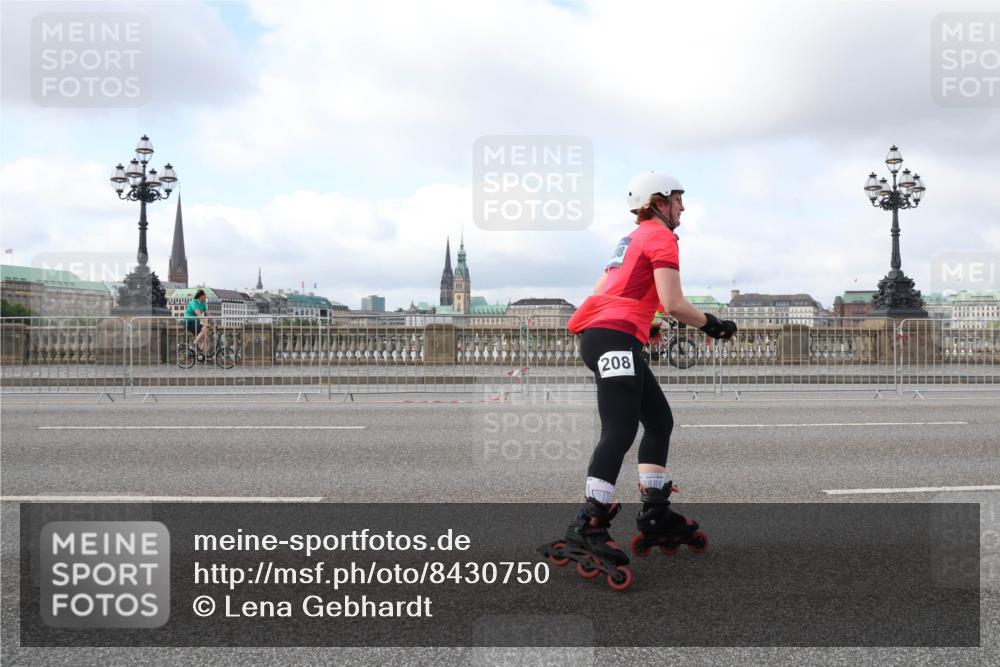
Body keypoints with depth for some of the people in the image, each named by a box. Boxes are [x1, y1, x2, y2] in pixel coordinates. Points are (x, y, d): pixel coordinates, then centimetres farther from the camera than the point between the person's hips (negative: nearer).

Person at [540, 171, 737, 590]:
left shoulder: (634, 239, 27)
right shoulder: (661, 237, -1)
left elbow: (604, 292, 25)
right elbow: (673, 304, -11)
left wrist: (641, 324, 27)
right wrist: (713, 326, 2)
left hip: (599, 334, 10)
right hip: (614, 338, -10)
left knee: (659, 420, 15)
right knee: (620, 431, -19)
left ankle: (655, 516, 18)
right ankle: (587, 529, -26)